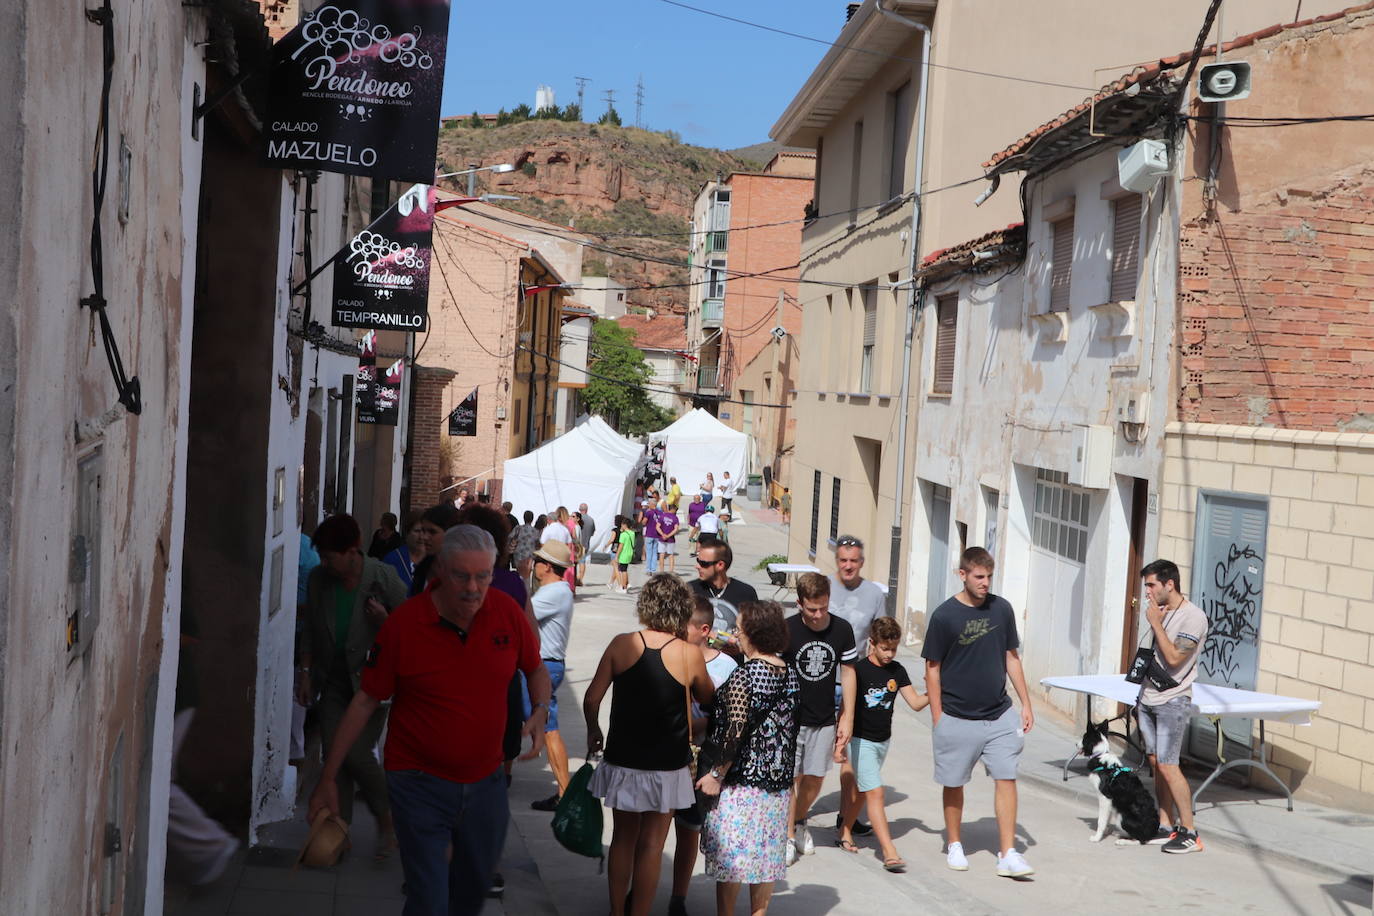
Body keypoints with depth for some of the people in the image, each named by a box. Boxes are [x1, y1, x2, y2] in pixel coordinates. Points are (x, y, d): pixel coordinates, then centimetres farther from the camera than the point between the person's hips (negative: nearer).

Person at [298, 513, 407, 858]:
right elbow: (310, 630, 11)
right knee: (335, 756, 0)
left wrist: (385, 621, -23)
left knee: (356, 753, -12)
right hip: (334, 684, 4)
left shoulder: (383, 578, -13)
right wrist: (306, 671, 6)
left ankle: (387, 820, 11)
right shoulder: (318, 578, -1)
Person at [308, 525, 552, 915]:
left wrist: (540, 712, -10)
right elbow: (366, 701, -7)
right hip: (420, 781, -4)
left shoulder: (507, 611, -7)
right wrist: (327, 779, -5)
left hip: (485, 781, 4)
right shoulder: (403, 623, -15)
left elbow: (536, 669, 11)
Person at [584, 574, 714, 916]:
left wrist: (594, 733, 11)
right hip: (666, 766, -2)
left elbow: (591, 699, -6)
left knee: (623, 838, 18)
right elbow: (708, 700, 7)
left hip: (623, 760, 2)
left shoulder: (622, 644, -9)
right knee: (651, 846, 10)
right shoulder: (690, 655, -11)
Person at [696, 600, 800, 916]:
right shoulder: (791, 674, 3)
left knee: (729, 855, 4)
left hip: (741, 779, -7)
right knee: (767, 852, 14)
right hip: (778, 778, 7)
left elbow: (736, 732, -20)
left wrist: (716, 774, -14)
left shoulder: (744, 675, -18)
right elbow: (789, 726, 10)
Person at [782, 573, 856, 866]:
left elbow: (847, 673, 5)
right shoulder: (786, 630, -12)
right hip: (790, 718, -3)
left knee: (815, 777, 10)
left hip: (825, 719, 3)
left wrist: (847, 718, 4)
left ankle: (800, 822, 35)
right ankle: (788, 836, 8)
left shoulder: (842, 629, -4)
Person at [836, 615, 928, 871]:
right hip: (861, 740, -6)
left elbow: (915, 702, -2)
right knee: (875, 793, -13)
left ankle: (845, 834, 36)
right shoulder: (859, 669, -14)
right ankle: (889, 852, -17)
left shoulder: (897, 671, 2)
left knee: (861, 791, 18)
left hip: (883, 740, 6)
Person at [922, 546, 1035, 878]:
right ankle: (954, 845, 27)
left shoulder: (1001, 609, 2)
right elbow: (932, 668, -4)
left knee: (1006, 779, -4)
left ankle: (1008, 855, 0)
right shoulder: (944, 615, -9)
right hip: (957, 718, -2)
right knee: (954, 784, 9)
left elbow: (1011, 657, 11)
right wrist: (938, 720, -6)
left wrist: (1026, 704, 9)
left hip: (1000, 715, 3)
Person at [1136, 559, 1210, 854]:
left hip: (1172, 702, -8)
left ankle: (1190, 832, -4)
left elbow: (1174, 658, -22)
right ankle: (1166, 827, 14)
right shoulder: (1160, 611, 13)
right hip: (1148, 698, 8)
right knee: (1156, 764, 8)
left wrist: (1156, 623, -16)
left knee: (1167, 766, -11)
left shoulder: (1193, 617, -13)